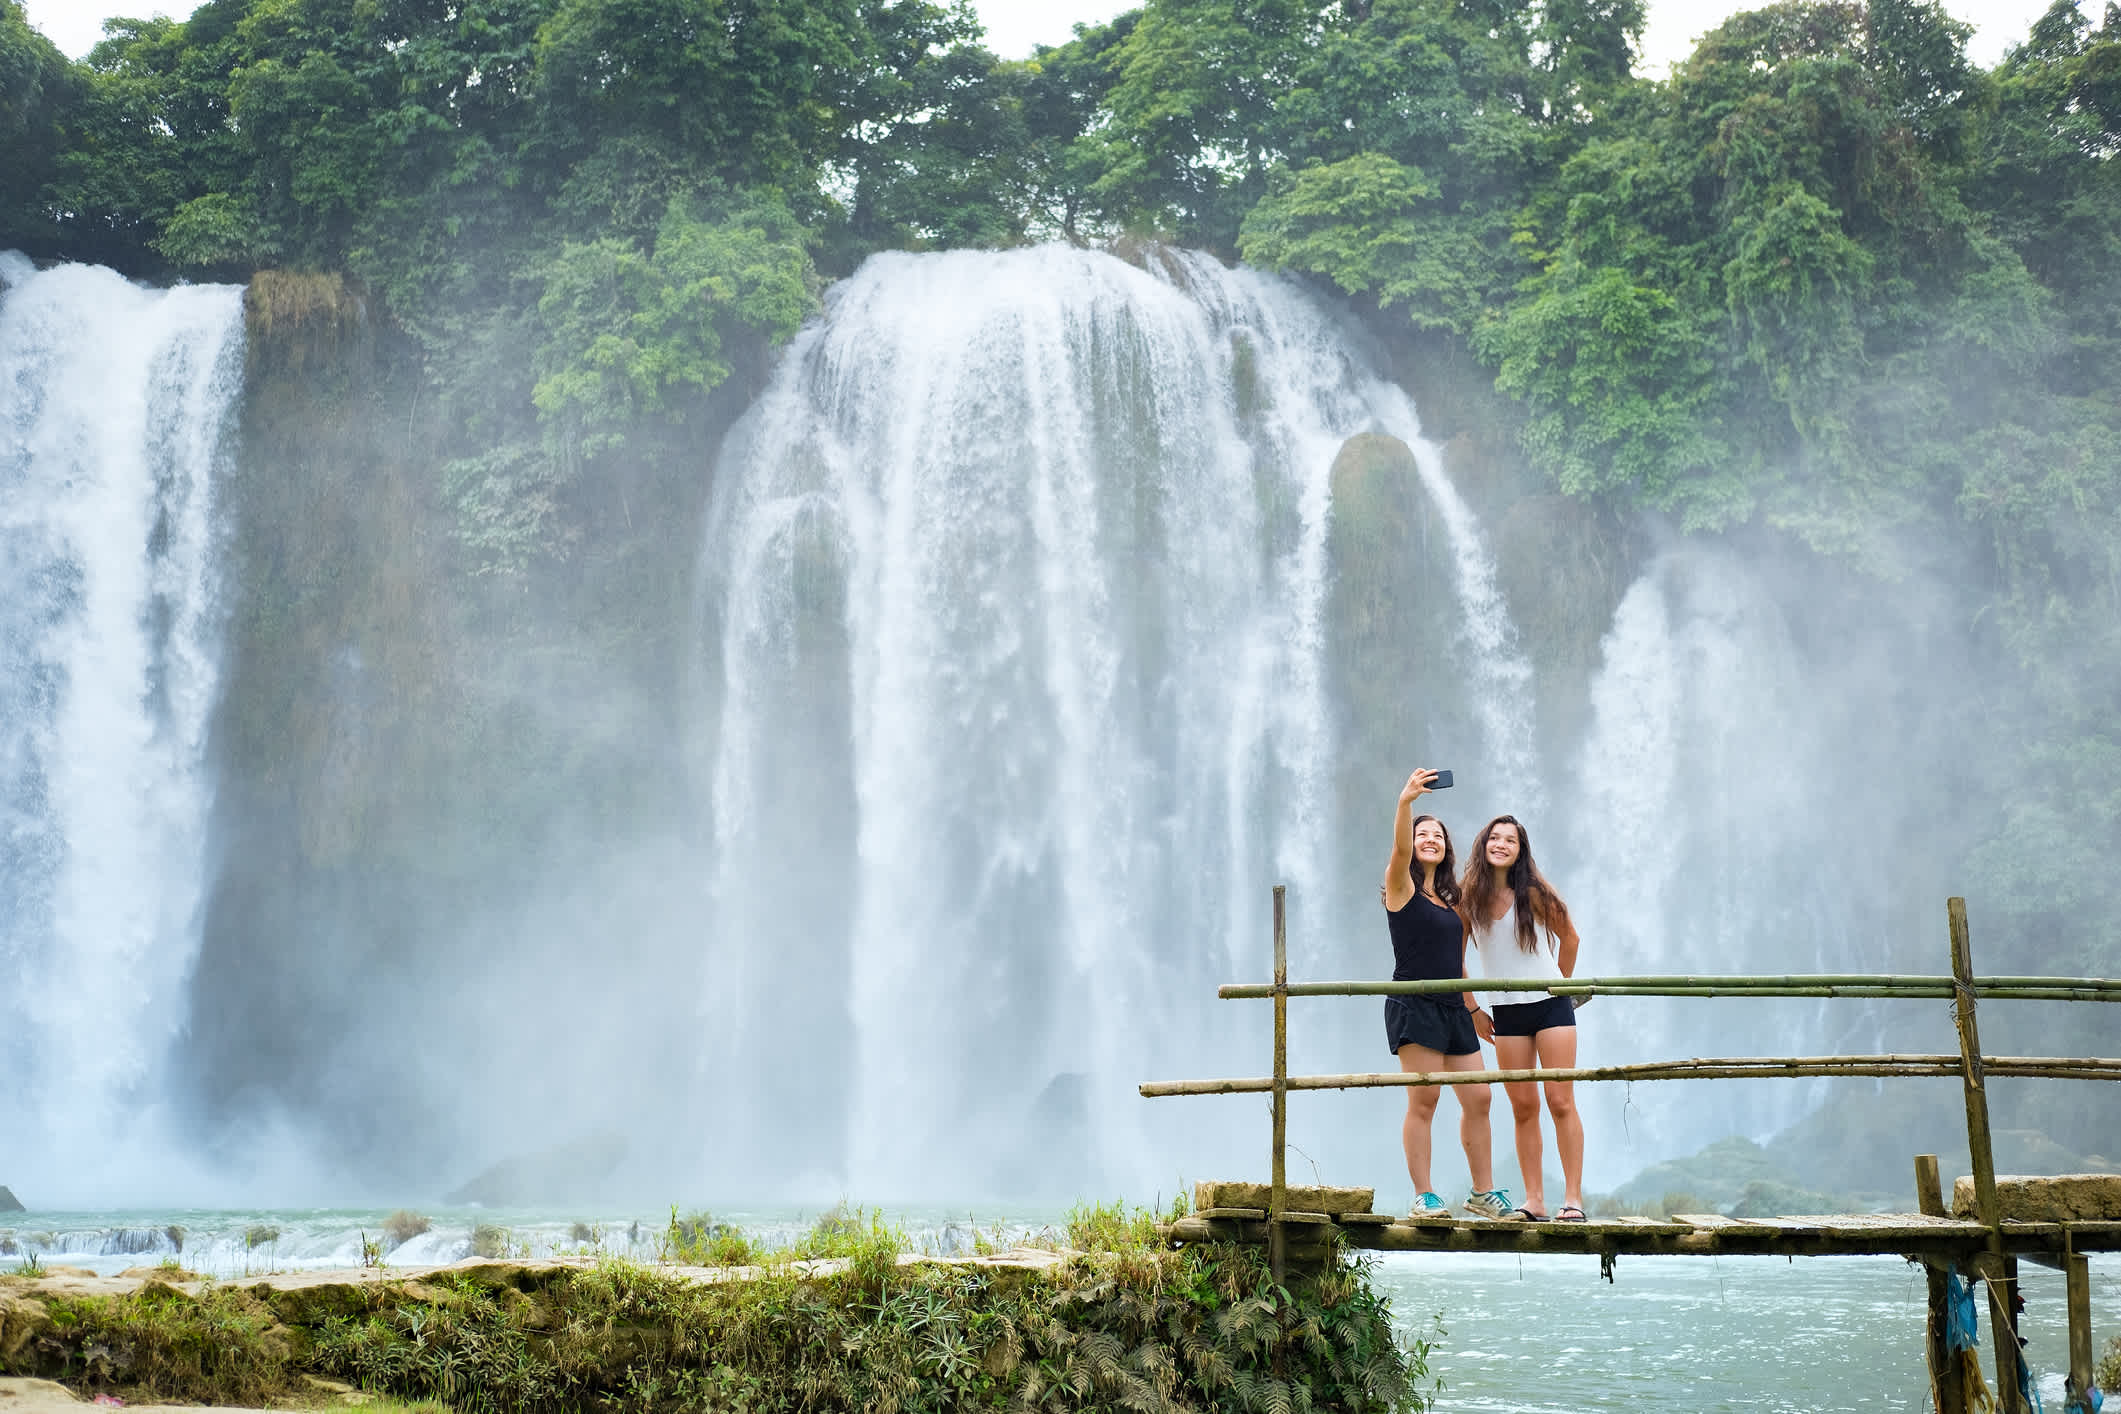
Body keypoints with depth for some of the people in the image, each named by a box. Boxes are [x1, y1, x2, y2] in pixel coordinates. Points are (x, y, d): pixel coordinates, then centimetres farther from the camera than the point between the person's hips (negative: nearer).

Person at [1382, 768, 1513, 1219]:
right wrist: (1405, 802, -36)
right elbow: (1400, 850, -21)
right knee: (1423, 1101, -9)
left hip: (1452, 1009, 7)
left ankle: (1483, 1192, 14)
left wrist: (1474, 1008, 21)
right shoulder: (1402, 887, 0)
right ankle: (1424, 1196, -4)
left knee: (1478, 1099, 5)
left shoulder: (1451, 899, 19)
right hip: (1414, 1006, -7)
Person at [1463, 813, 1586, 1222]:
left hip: (1550, 1005, -2)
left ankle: (1574, 1198, -5)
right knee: (1523, 1108, 3)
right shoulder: (1469, 897, 0)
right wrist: (1472, 1009, 7)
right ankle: (1534, 1200, 5)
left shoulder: (1533, 893, -5)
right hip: (1506, 1013, 2)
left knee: (1561, 1102, -6)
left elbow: (1569, 937, 10)